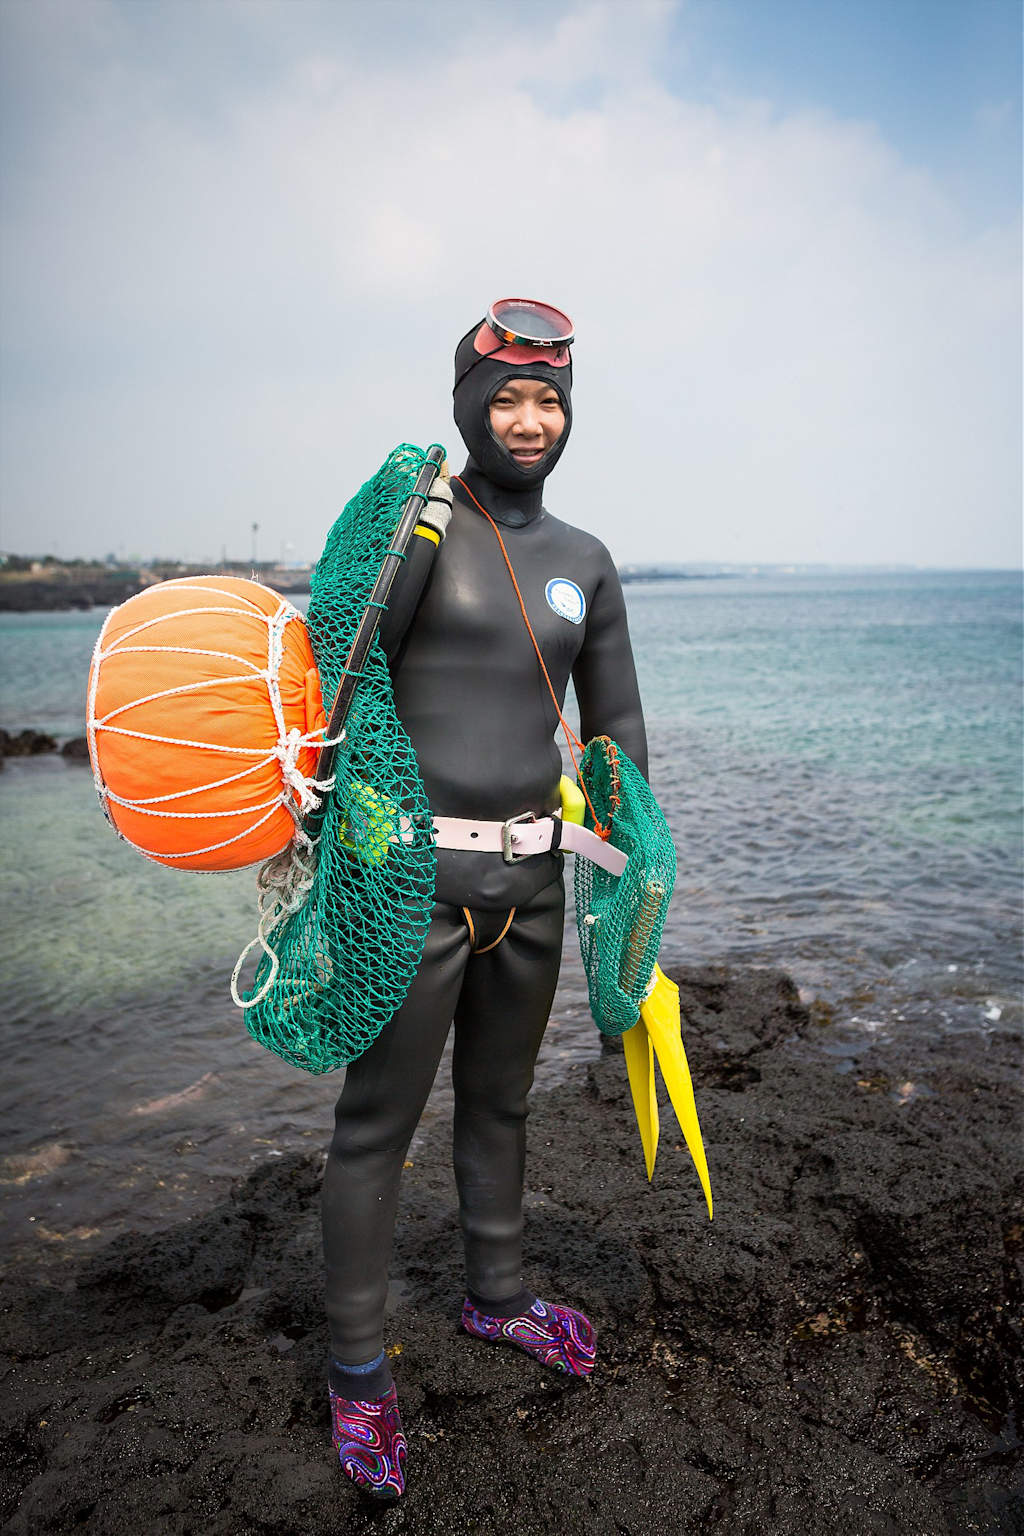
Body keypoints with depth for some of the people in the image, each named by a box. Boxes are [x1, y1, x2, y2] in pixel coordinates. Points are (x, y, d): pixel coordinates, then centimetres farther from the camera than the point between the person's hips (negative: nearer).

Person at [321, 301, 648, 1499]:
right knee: (377, 1123, 4)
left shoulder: (585, 561, 11)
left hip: (530, 872, 5)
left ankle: (495, 1298, 42)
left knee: (500, 1101, 20)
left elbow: (616, 726, 14)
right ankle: (358, 1368, 24)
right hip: (414, 870, -5)